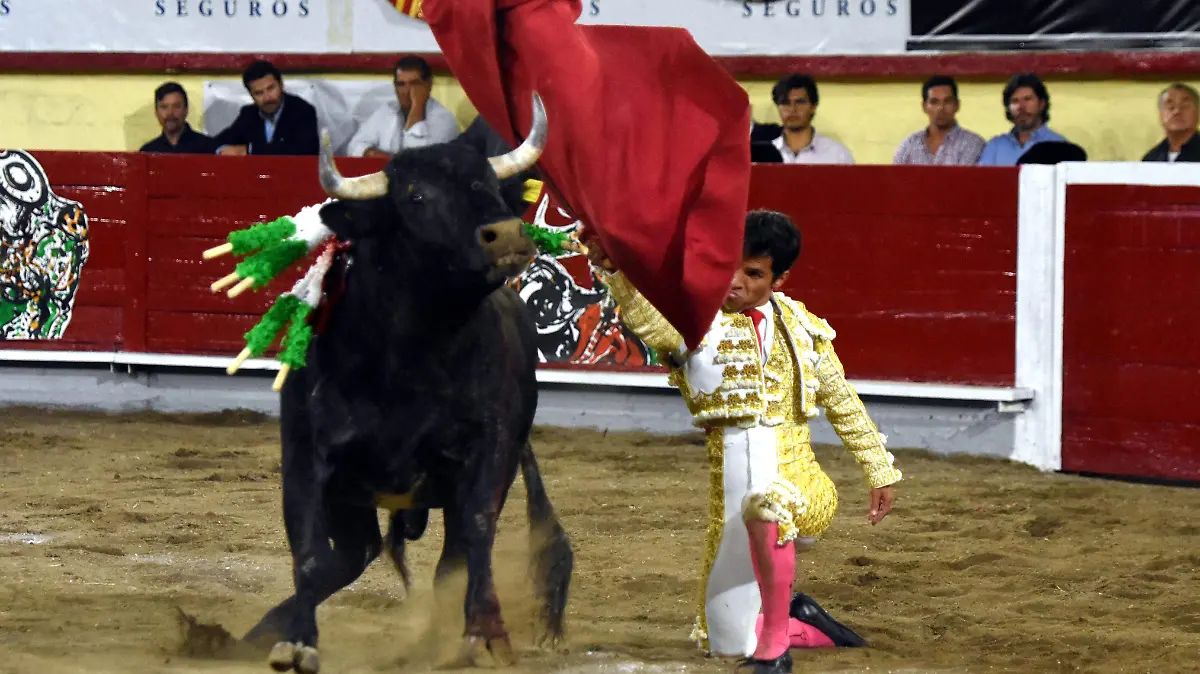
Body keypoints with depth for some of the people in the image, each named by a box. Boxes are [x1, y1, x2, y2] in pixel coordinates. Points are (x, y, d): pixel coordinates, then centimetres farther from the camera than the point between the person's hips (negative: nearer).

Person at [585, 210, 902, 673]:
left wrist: (880, 472, 20)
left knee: (767, 505, -40)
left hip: (801, 478, -1)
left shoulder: (801, 327, 6)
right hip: (734, 481, 1)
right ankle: (805, 623, 40)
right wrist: (613, 270, -47)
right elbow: (648, 317, -27)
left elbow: (843, 403, 18)